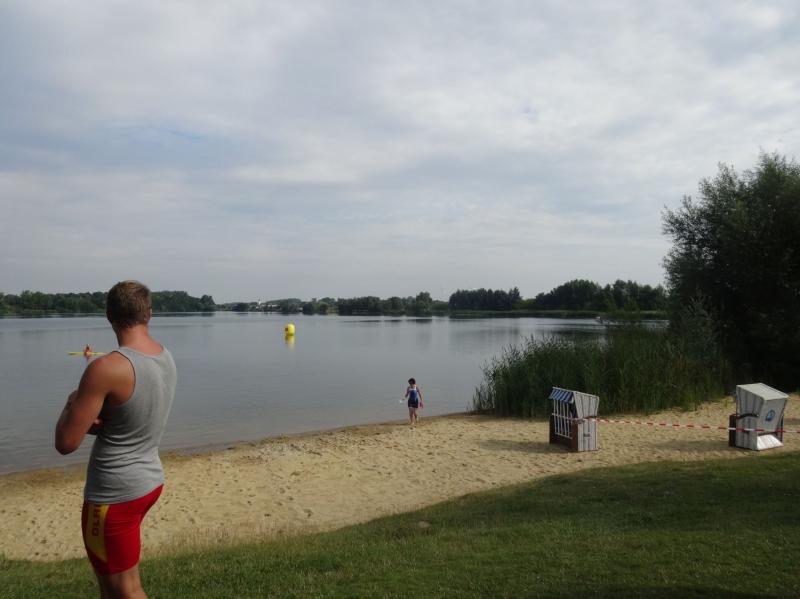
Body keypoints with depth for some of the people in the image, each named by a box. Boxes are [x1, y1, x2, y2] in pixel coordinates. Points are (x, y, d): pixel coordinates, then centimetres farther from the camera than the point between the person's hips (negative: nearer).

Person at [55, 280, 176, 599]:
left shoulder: (106, 368, -24)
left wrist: (71, 402, 0)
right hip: (150, 480, 8)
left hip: (115, 494, -8)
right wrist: (91, 415, -5)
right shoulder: (166, 358, 0)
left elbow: (66, 442, -18)